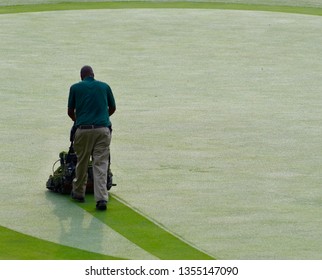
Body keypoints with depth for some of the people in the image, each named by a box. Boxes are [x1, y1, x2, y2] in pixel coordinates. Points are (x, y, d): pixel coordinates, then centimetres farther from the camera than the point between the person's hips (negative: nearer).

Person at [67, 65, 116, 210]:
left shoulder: (75, 88, 7)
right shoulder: (104, 86, 12)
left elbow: (70, 112, 14)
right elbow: (112, 108, 22)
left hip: (84, 129, -1)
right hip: (103, 129, 1)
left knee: (82, 162, 16)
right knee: (101, 164, -1)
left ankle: (79, 193, 30)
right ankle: (101, 198, -12)